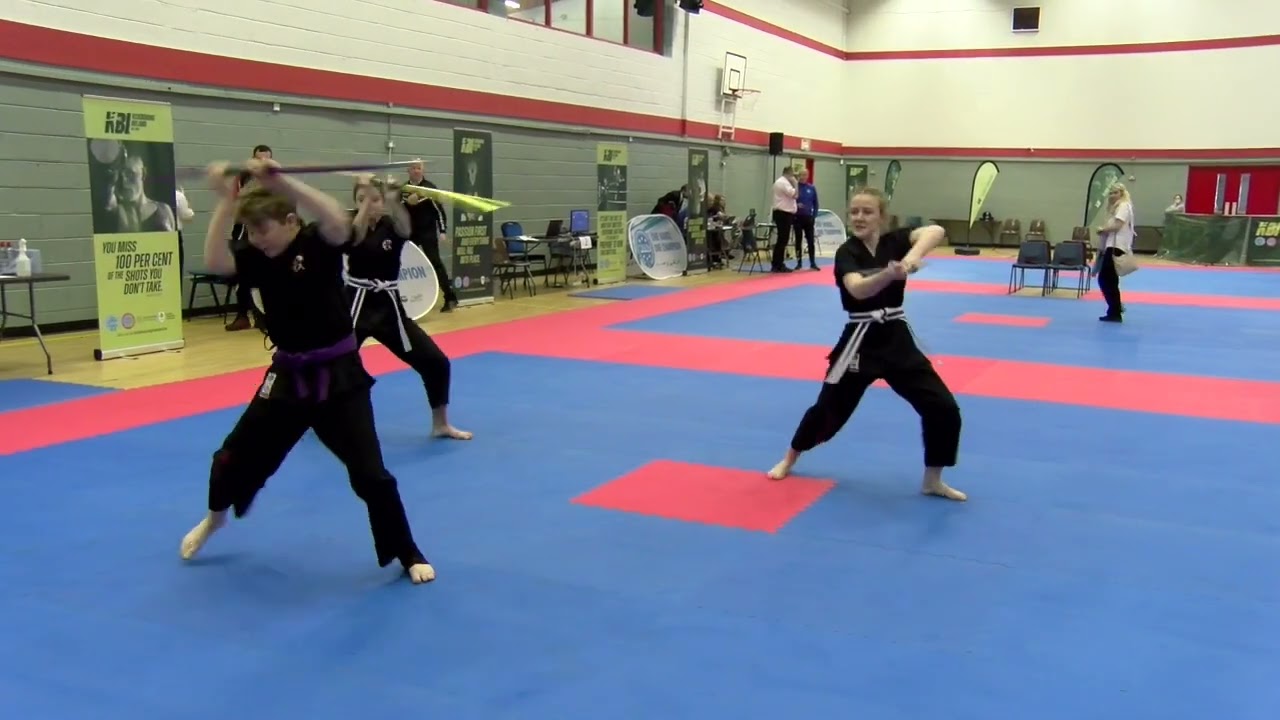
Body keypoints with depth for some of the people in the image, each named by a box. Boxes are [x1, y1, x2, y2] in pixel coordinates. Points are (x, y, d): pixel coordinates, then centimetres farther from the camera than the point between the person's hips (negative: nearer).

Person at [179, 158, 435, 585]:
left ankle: (408, 555, 13)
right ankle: (215, 518, 48)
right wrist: (227, 202, -25)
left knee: (370, 473, -6)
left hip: (338, 377, -5)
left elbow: (338, 222, -37)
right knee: (237, 456, 14)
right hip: (288, 377, 5)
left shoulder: (318, 244, -14)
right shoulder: (257, 257, -1)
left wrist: (282, 183, -41)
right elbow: (215, 262, -20)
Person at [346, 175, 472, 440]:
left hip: (388, 306, 3)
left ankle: (441, 424, 18)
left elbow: (405, 228, -25)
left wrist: (394, 199, -43)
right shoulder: (350, 226, -4)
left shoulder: (392, 225, 0)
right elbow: (356, 236, -29)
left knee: (436, 362, 0)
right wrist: (364, 192, -35)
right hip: (357, 304, -2)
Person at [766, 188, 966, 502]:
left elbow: (936, 231, -20)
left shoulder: (894, 242, 0)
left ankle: (933, 480, 17)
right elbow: (858, 289, -30)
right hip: (861, 341, -3)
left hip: (897, 338, 3)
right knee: (829, 407, 9)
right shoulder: (847, 252, -10)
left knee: (944, 408, -2)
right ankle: (789, 460, 35)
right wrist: (890, 274, -49)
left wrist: (913, 256, -39)